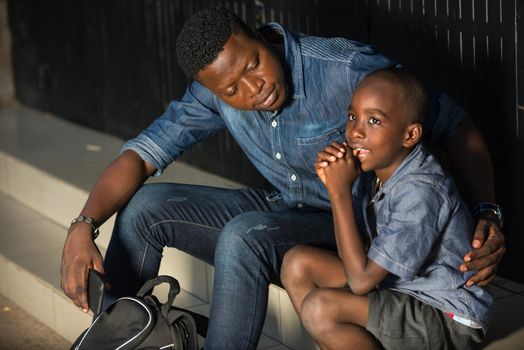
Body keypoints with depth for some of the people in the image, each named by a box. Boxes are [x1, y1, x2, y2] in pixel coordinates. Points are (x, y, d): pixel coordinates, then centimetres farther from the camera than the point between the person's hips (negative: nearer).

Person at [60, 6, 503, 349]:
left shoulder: (348, 69, -26)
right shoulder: (217, 88, -10)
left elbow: (453, 124, -17)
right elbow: (142, 154, -9)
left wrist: (487, 214, -30)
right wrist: (84, 225, -26)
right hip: (283, 211, 6)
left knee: (243, 236, -34)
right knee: (144, 207, -6)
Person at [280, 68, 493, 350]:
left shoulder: (421, 190, -27)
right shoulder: (375, 169, -2)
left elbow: (360, 281, -26)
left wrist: (340, 191, -25)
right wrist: (333, 184, -9)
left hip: (448, 321, -9)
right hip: (397, 288, 9)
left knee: (320, 308, -25)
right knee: (298, 264, 1)